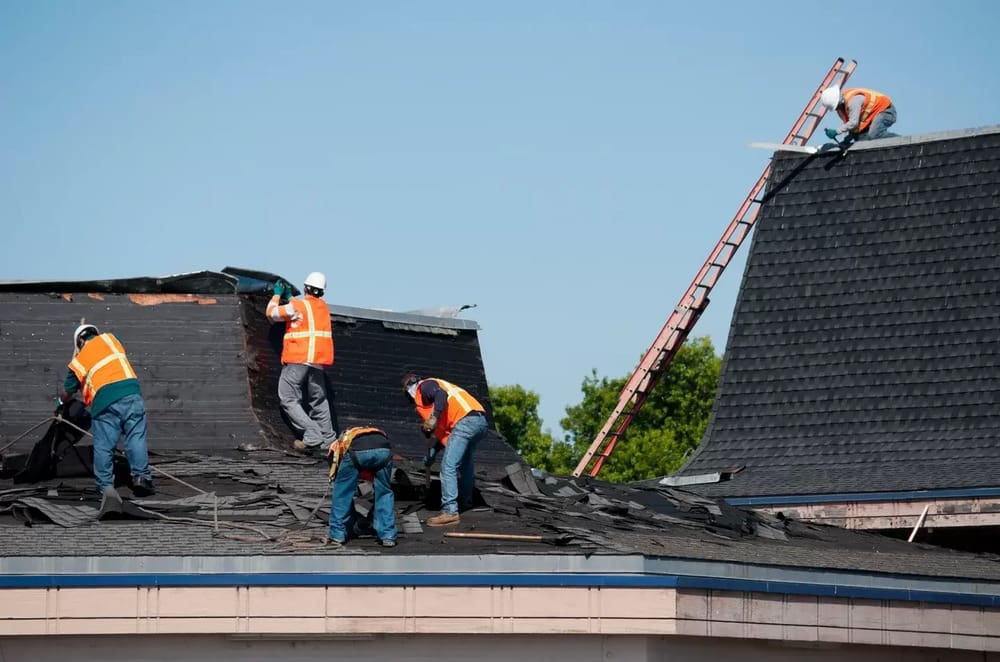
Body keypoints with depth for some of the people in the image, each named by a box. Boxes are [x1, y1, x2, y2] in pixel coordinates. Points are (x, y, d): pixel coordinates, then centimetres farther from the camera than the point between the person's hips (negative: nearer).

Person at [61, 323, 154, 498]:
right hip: (130, 391, 1)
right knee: (136, 437, 1)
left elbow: (66, 393, 25)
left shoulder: (79, 360, 18)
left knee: (103, 446, 5)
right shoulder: (109, 339, 20)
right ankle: (141, 477, -8)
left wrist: (62, 401, 49)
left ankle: (106, 485, 3)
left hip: (103, 399, -1)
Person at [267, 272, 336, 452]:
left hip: (298, 360, -7)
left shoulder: (297, 306, -8)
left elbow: (272, 313, 2)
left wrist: (277, 295, 18)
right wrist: (289, 297, 35)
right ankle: (328, 439, 18)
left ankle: (312, 435, -17)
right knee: (318, 400, 17)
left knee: (289, 400, -4)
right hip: (318, 361, 7)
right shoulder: (323, 307, 13)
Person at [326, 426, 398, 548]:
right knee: (384, 492, 23)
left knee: (342, 493, 19)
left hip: (356, 451, -2)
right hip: (383, 449, 2)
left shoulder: (337, 445, 39)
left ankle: (337, 536, 21)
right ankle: (388, 536, 21)